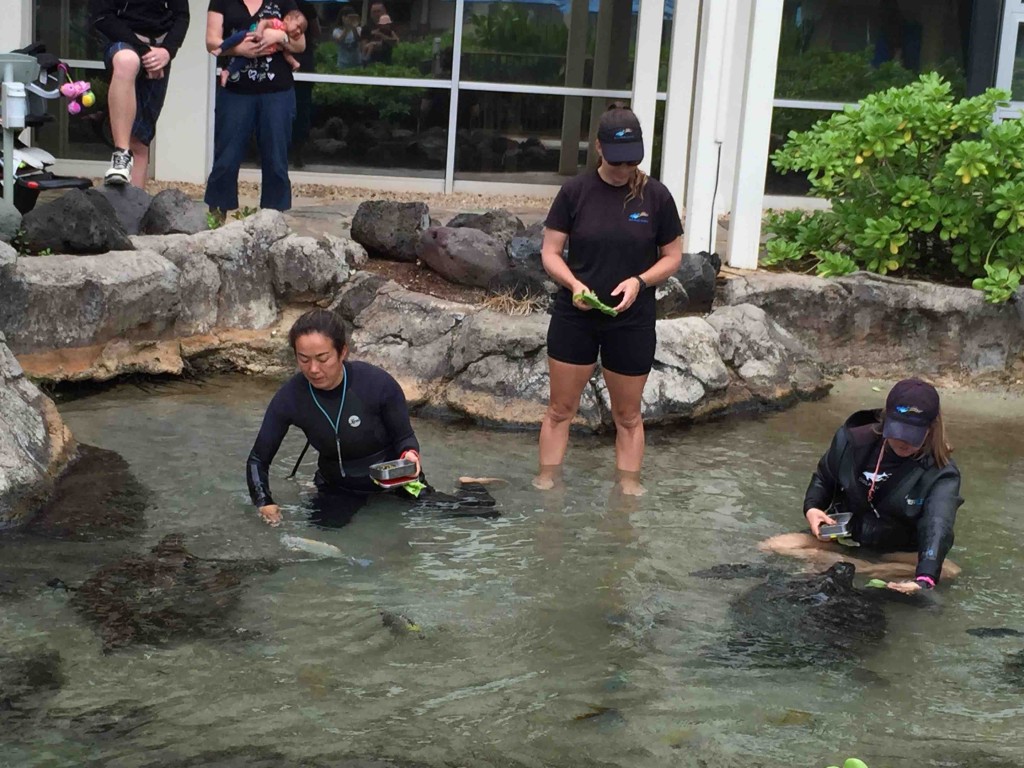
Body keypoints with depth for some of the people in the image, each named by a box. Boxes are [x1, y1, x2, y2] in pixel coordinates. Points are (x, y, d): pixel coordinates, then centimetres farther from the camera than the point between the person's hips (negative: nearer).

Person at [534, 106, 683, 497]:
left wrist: (639, 281, -15)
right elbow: (550, 252, 0)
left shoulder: (655, 196, -4)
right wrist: (573, 283, -19)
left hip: (632, 321, 0)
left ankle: (629, 488, 20)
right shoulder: (576, 191, -4)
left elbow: (672, 256, 3)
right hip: (574, 316, 0)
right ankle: (545, 484, 15)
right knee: (560, 408, 5)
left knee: (628, 415, 10)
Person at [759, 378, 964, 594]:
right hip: (842, 542, 2)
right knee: (774, 547, -21)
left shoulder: (941, 474, -19)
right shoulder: (853, 441, -10)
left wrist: (925, 577, -53)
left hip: (898, 555, -2)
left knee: (947, 571, -33)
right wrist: (812, 508, -12)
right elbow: (823, 478, 10)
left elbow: (937, 527, -35)